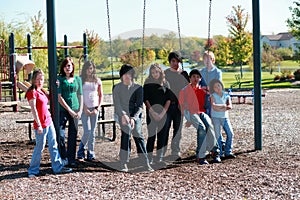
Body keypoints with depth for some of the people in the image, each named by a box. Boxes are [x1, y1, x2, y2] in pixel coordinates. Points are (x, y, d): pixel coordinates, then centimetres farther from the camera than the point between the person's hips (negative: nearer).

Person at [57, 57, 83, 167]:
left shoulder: (77, 79, 11)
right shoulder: (60, 79, -1)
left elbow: (80, 96, 13)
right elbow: (59, 97, -6)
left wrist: (80, 110, 2)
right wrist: (69, 110, -10)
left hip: (75, 110, 3)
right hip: (63, 110, -3)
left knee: (73, 135, 6)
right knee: (61, 135, -6)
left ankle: (71, 159, 15)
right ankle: (63, 158, 9)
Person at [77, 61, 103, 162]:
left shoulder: (97, 81, 8)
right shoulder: (81, 80, 0)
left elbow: (100, 95, 11)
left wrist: (97, 108, 1)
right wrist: (85, 108, -9)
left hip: (94, 109, 3)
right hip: (85, 109, -3)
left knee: (92, 132, 5)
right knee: (87, 132, -10)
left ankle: (91, 154, 12)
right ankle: (80, 152, 9)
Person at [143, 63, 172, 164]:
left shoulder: (165, 83, 8)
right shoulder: (148, 84, 4)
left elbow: (168, 99, 4)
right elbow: (145, 99, -1)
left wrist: (162, 113, -6)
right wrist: (153, 112, -9)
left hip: (164, 113, 2)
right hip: (151, 113, -2)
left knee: (162, 136, 3)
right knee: (151, 135, -8)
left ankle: (160, 158, 10)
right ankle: (149, 158, -5)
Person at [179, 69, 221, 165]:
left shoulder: (202, 89, 18)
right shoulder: (184, 91, 9)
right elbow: (183, 106, 6)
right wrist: (189, 119, -5)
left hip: (202, 113, 3)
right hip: (191, 113, -3)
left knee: (209, 126, -29)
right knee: (202, 128, -31)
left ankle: (215, 152, -17)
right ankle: (200, 156, -28)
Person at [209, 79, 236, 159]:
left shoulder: (226, 96, 5)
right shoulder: (213, 96, -3)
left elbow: (230, 106, -8)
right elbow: (214, 107, -19)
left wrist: (219, 107, -16)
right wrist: (223, 106, -11)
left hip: (225, 117, 4)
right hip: (216, 117, -4)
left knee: (230, 133, -2)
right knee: (218, 135, -3)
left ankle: (228, 152, 8)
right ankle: (219, 153, 5)